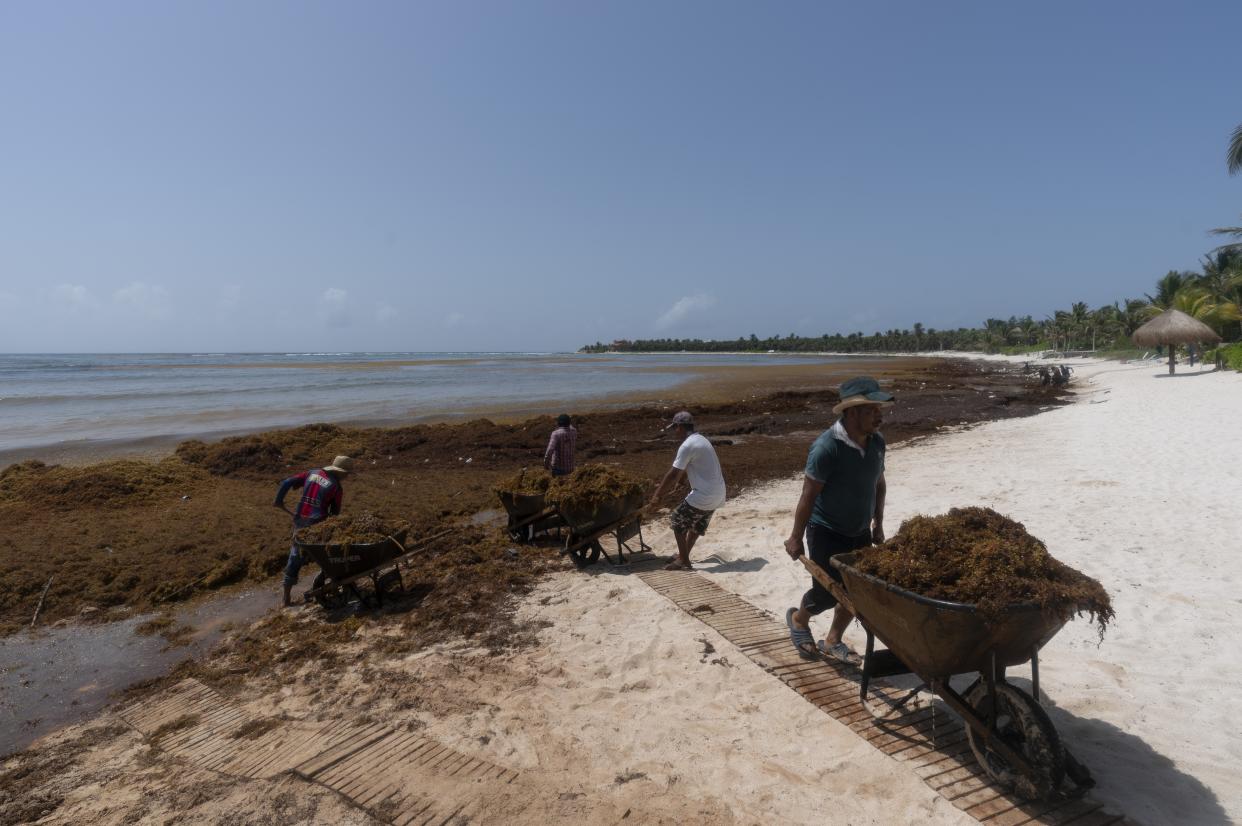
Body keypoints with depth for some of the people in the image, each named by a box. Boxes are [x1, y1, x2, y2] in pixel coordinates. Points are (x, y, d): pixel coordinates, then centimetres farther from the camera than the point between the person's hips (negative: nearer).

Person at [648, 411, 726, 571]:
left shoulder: (687, 446, -16)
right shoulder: (700, 439, 15)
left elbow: (673, 474, -15)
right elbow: (684, 471, 22)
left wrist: (658, 495, -4)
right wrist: (664, 486, 26)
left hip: (703, 496, -9)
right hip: (717, 495, 9)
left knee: (677, 521, 5)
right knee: (697, 526, 23)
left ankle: (683, 561, 9)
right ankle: (684, 555, 33)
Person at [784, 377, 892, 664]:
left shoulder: (877, 442, -3)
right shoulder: (827, 447, -26)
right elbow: (808, 495, -21)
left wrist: (878, 523, 16)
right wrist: (796, 538, -16)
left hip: (860, 532, 7)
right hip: (826, 532, -7)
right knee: (828, 592, 0)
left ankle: (832, 641, 30)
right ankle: (798, 619, 32)